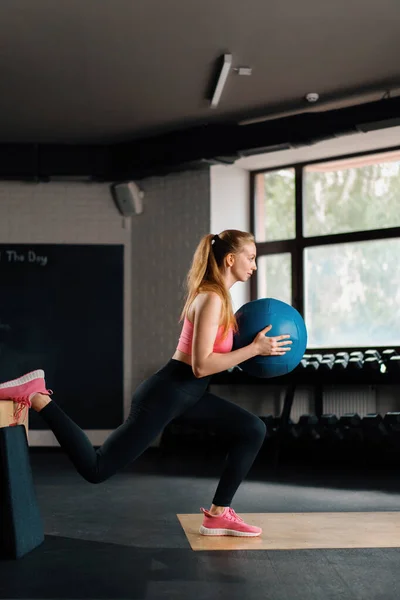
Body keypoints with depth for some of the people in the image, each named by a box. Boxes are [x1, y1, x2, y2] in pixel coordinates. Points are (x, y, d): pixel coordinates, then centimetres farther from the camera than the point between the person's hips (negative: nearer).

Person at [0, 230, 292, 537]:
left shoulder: (217, 296, 11)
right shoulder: (212, 299, -19)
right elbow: (201, 366, -25)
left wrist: (253, 343, 8)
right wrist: (255, 348, -22)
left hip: (187, 393, 10)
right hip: (165, 395, -10)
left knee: (253, 430, 9)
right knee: (96, 468, -6)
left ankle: (218, 515, 12)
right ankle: (36, 397, -1)